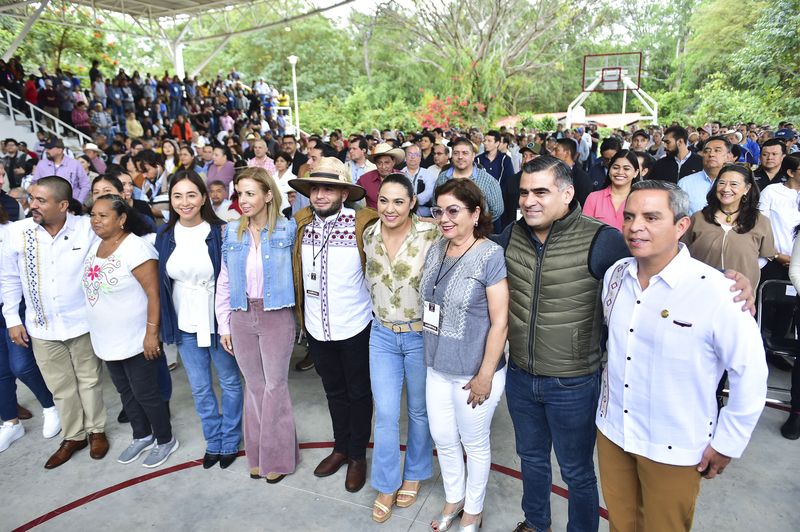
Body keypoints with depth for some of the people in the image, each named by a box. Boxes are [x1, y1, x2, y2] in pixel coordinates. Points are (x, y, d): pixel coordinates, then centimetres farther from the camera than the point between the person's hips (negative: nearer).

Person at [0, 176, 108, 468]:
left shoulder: (87, 228, -15)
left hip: (82, 323, -2)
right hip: (42, 327, 2)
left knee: (89, 381, 14)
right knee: (61, 387, 16)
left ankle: (96, 430, 34)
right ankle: (73, 436, 35)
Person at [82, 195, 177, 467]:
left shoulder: (136, 248, -21)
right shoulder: (95, 245, 3)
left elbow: (154, 294, -22)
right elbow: (92, 286, 15)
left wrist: (152, 334, -23)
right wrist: (97, 328, 15)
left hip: (135, 340, -8)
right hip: (107, 339, 8)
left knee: (145, 393, 6)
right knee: (125, 391, 21)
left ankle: (165, 440, 26)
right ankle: (142, 436, 39)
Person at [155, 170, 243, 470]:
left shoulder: (219, 232, -12)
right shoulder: (164, 235, -1)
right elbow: (161, 282, 7)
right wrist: (165, 323, 6)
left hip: (218, 319, -3)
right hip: (185, 322, 4)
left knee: (229, 382, 13)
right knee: (199, 387, 16)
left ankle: (230, 441, 32)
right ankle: (213, 440, 36)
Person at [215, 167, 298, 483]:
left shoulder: (287, 230, -7)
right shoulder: (232, 233, 3)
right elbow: (224, 282, 6)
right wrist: (224, 325, 6)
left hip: (276, 316, -3)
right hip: (241, 317, 4)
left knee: (275, 385, 7)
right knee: (253, 385, 14)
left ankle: (277, 456, 25)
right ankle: (257, 454, 32)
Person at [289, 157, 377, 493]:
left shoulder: (362, 225, -16)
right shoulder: (302, 224, -1)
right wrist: (301, 316, 11)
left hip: (355, 327, -4)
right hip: (317, 327, 4)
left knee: (358, 393, 14)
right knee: (334, 392, 21)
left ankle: (358, 455, 34)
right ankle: (341, 447, 41)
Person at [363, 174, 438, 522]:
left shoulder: (431, 235, -16)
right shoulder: (369, 236, -2)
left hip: (421, 334, -2)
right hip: (382, 336, 3)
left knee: (419, 410, 15)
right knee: (385, 413, 6)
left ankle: (414, 474, 39)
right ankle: (386, 485, 26)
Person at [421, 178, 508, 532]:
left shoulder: (491, 256, -18)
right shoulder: (436, 250, 1)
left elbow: (500, 321, -18)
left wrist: (485, 375, -16)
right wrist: (429, 353, 11)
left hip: (473, 372, -6)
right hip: (438, 366, 6)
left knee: (474, 442, 16)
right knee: (443, 438, 20)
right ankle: (453, 499, 46)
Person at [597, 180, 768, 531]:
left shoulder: (716, 292, -21)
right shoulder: (615, 274, -4)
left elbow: (750, 374, -13)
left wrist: (726, 443, -7)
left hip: (674, 449, -4)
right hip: (611, 430, 5)